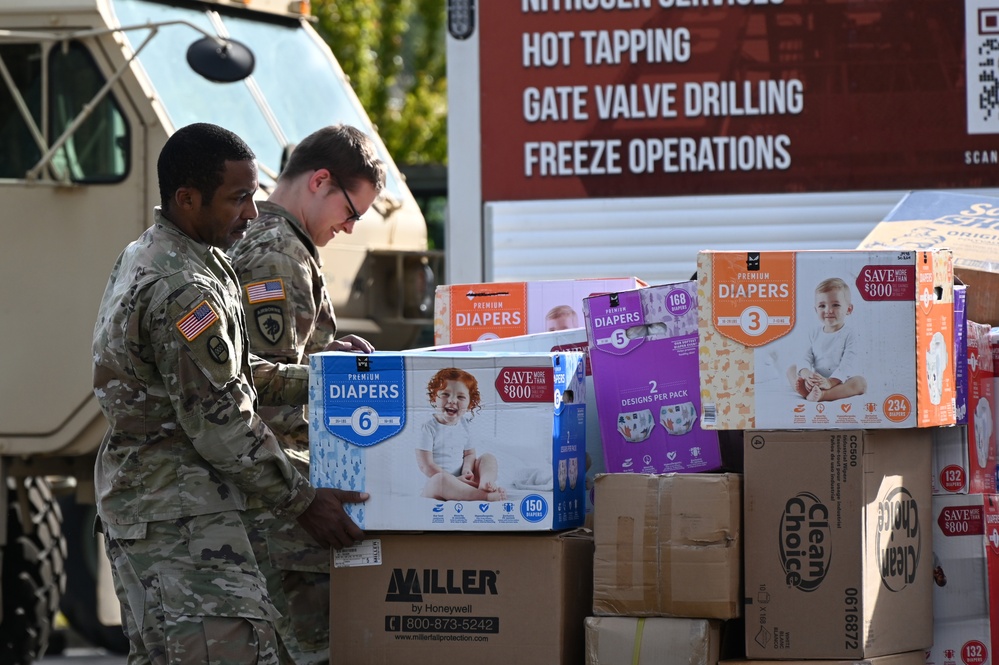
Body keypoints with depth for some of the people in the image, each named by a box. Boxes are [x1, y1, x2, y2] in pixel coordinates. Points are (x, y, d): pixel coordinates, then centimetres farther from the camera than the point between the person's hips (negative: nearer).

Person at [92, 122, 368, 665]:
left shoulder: (145, 258, 13)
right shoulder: (182, 292, -21)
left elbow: (231, 373, 20)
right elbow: (218, 421, -19)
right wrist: (302, 502, -11)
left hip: (138, 496, 11)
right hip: (179, 515, -11)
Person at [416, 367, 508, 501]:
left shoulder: (463, 425, 9)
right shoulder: (429, 428, -11)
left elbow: (469, 454, 15)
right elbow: (426, 465, -16)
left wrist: (467, 470, -10)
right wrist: (455, 480, -19)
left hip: (462, 480, 7)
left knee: (489, 458, 3)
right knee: (440, 480, -39)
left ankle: (486, 483, -31)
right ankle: (485, 495, -41)